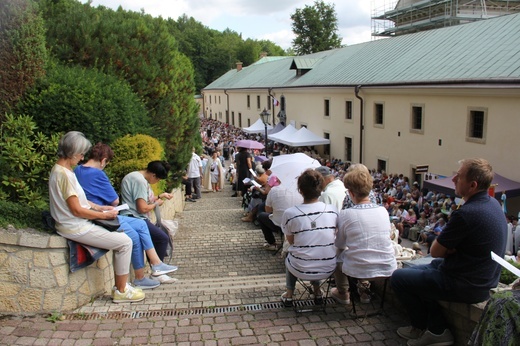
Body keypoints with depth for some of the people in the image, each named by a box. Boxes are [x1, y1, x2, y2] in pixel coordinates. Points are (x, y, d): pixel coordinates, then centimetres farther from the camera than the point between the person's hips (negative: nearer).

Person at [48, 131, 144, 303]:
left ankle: (120, 285, 15)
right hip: (75, 228, -10)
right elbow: (77, 210, -22)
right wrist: (104, 215, -11)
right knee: (125, 243, -10)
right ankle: (121, 291, 2)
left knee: (123, 237, 11)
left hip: (80, 224, 10)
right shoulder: (64, 174, -21)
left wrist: (100, 207, 11)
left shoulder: (61, 170, 11)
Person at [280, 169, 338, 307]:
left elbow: (291, 241, 1)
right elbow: (333, 236, 8)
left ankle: (289, 295, 34)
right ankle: (317, 291, 39)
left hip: (301, 270, -2)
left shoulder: (289, 214, -16)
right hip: (328, 269, 2)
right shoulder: (332, 210, -9)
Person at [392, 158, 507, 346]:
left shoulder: (466, 213, -30)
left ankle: (421, 328, 23)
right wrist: (450, 247, -7)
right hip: (485, 279, 10)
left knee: (398, 277, 1)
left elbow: (435, 251, -18)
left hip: (467, 286, -10)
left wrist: (447, 248, 1)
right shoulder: (493, 203, 1)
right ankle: (437, 330, 22)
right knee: (417, 271, 24)